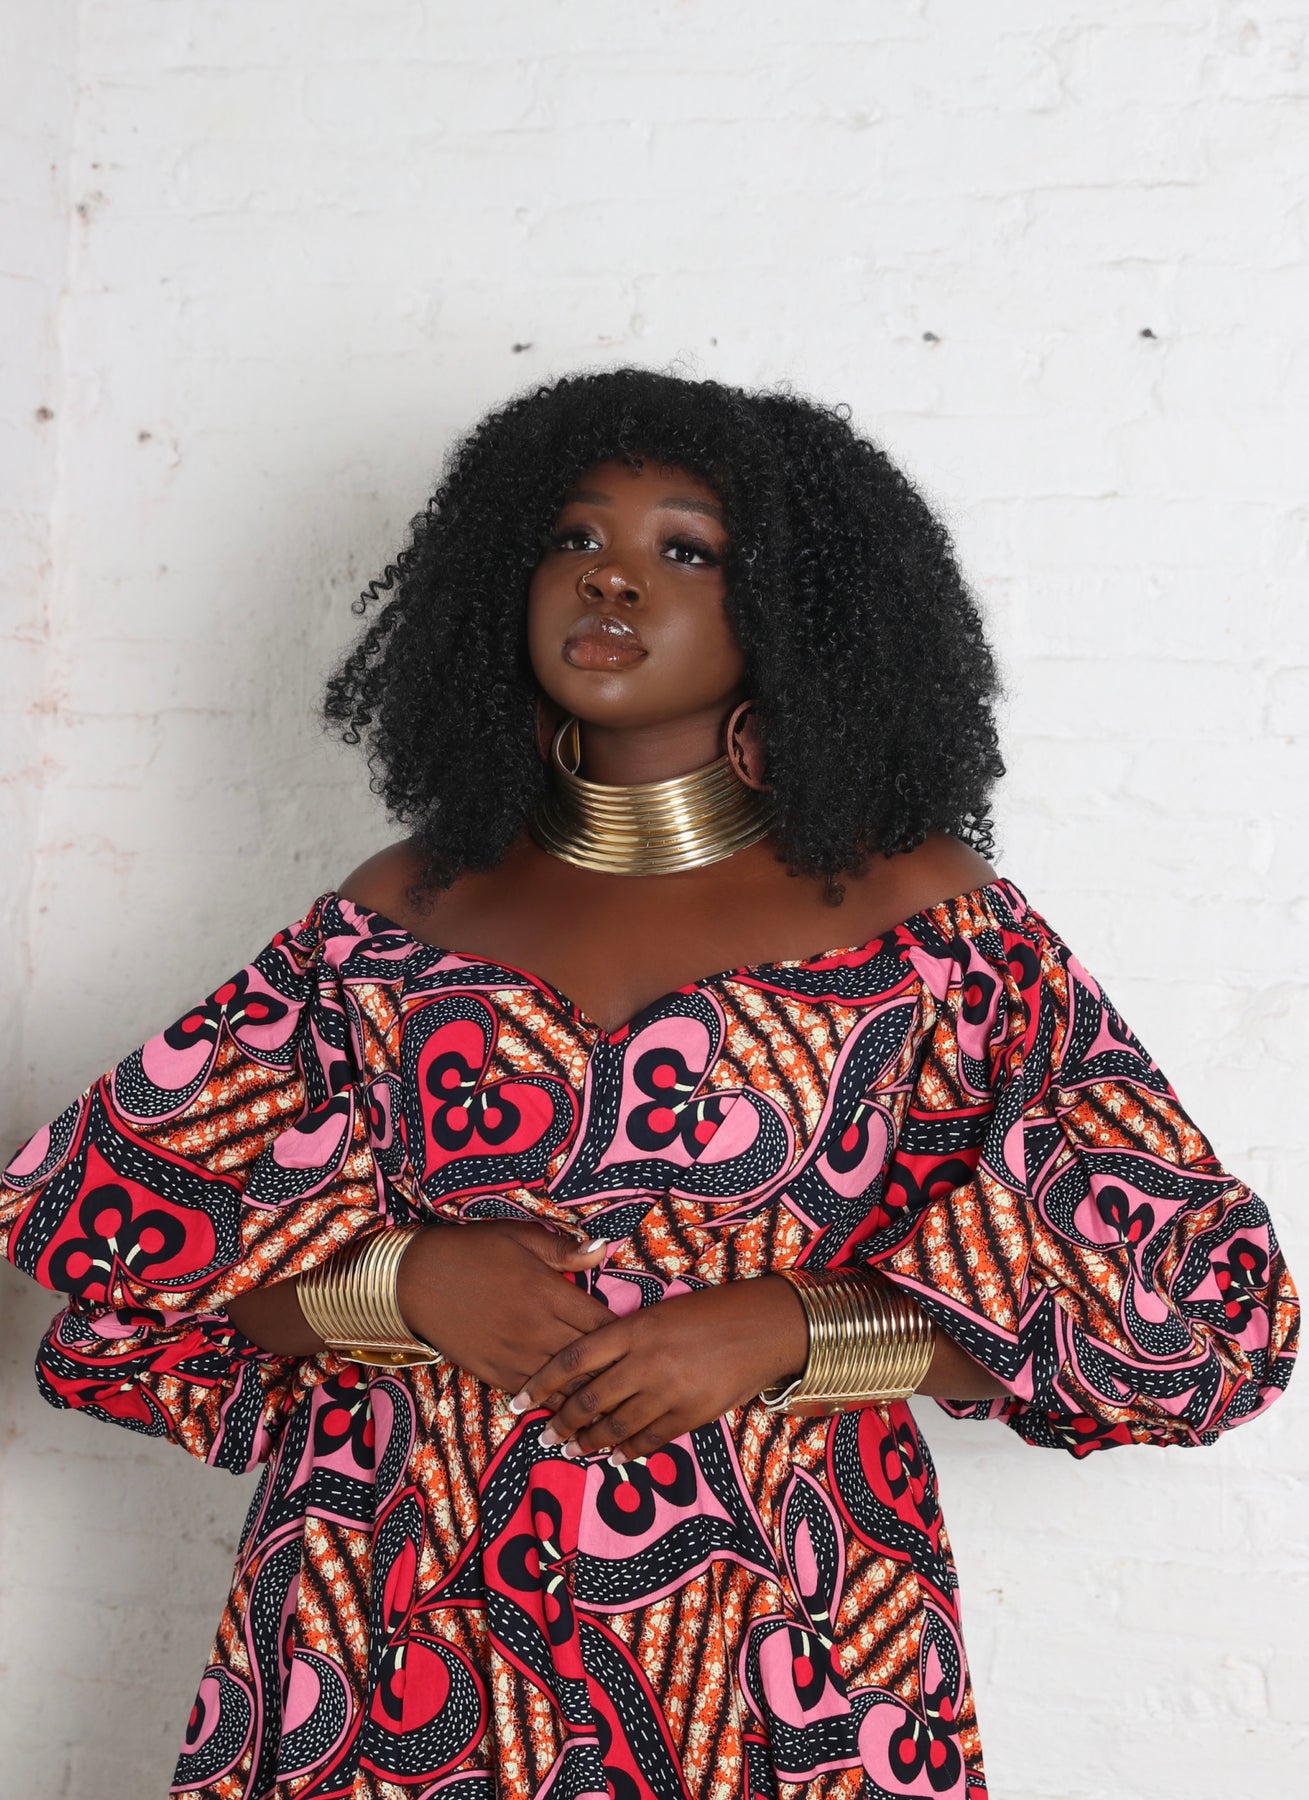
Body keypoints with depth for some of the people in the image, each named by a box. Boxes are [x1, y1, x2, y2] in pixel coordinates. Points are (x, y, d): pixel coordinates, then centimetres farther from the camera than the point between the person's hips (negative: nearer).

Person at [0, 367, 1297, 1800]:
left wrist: (778, 1330, -15)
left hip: (766, 1678, -1)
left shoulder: (918, 914, -4)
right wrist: (402, 1283, -12)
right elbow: (118, 1225, 7)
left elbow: (1190, 1292, -5)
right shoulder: (403, 913, 4)